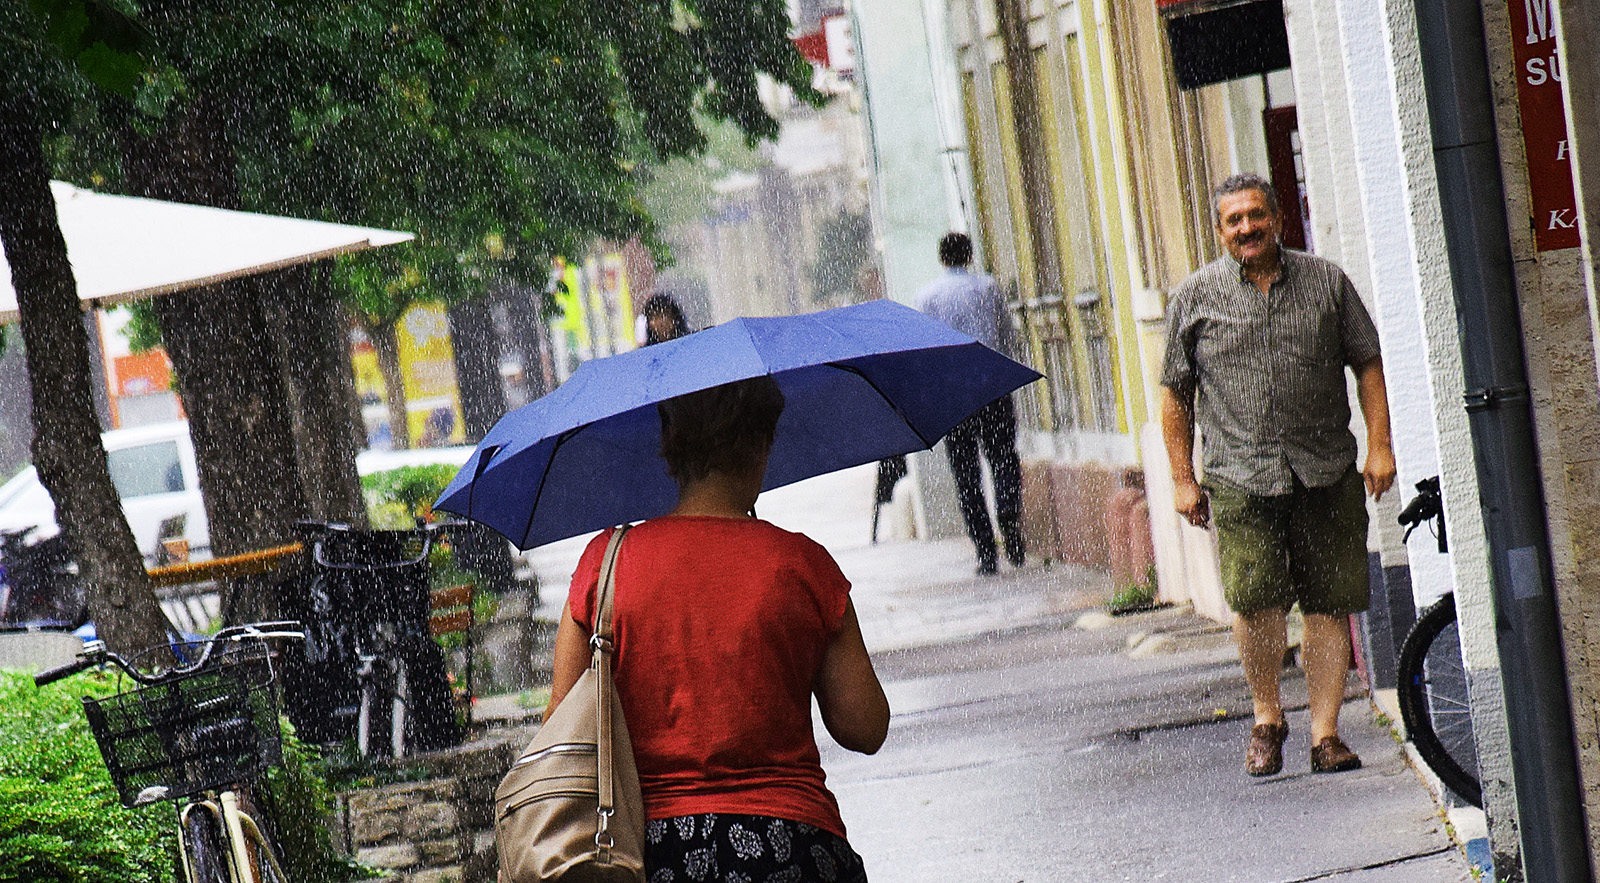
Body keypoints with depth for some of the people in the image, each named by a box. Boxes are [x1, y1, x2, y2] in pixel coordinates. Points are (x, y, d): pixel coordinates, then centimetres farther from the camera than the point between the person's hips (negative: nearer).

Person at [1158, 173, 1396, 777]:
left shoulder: (1325, 282, 9)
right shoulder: (1195, 297, 6)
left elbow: (1367, 363, 13)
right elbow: (1175, 394, 10)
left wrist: (1379, 444, 3)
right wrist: (1183, 478, 5)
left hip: (1327, 474, 2)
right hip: (1240, 477, -2)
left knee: (1329, 606, 0)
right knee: (1255, 597, -16)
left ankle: (1325, 733, 9)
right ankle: (1266, 717, 5)